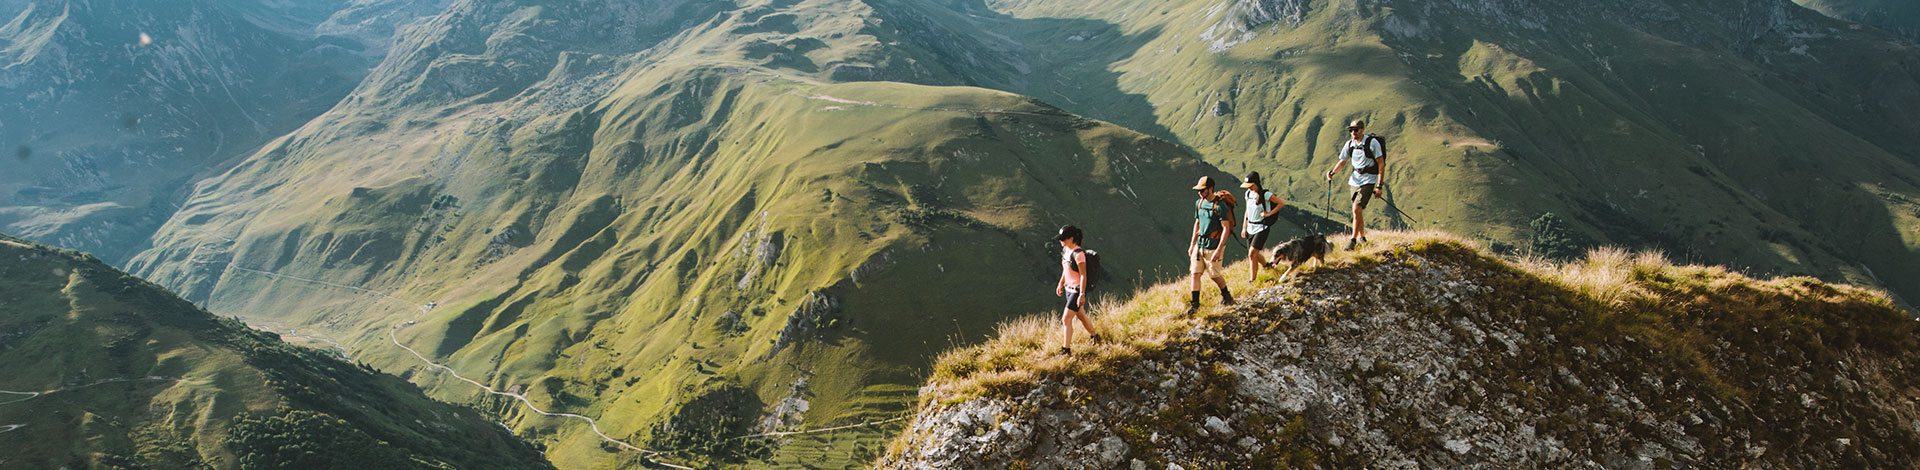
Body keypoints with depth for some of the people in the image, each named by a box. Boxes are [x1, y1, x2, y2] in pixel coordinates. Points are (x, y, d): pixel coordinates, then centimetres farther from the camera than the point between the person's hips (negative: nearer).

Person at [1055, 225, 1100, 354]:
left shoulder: (1078, 254, -23)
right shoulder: (1066, 249, 3)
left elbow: (1083, 275, -22)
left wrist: (1082, 295, -22)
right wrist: (1060, 284, 23)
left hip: (1078, 290, -9)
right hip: (1069, 289, 9)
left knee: (1066, 319, -10)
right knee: (1080, 316, 22)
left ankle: (1066, 349, -4)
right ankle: (1094, 337, 42)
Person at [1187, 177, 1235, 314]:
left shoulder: (1219, 205, -17)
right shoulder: (1199, 203, 7)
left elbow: (1226, 228, -18)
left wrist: (1219, 250, -23)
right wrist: (1192, 244, 18)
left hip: (1213, 246, -7)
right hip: (1199, 244, 7)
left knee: (1214, 275, 5)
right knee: (1195, 273, 2)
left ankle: (1226, 296, 31)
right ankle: (1194, 304, 7)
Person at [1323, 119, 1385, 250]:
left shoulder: (1372, 142, -12)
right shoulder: (1349, 144, 5)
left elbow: (1381, 164, -10)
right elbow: (1342, 162, 16)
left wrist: (1379, 185, -14)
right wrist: (1332, 172, -6)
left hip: (1368, 180, -6)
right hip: (1355, 179, 6)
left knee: (1356, 209, -17)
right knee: (1358, 211, 12)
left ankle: (1353, 240, -12)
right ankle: (1362, 238, 29)